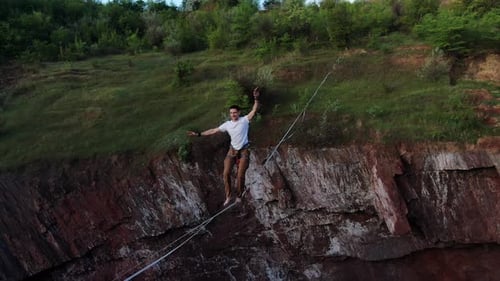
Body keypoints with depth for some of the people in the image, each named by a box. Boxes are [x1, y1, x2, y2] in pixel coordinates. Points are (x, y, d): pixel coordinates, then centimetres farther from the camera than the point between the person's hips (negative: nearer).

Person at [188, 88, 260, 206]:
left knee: (240, 175, -3)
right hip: (232, 150, 4)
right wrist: (199, 134, 6)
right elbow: (213, 131, 7)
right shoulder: (227, 124, 2)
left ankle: (239, 196, 18)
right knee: (226, 173, -3)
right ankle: (228, 196, 12)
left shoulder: (245, 120, -8)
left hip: (243, 151, -3)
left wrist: (256, 99, -36)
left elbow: (254, 110, -20)